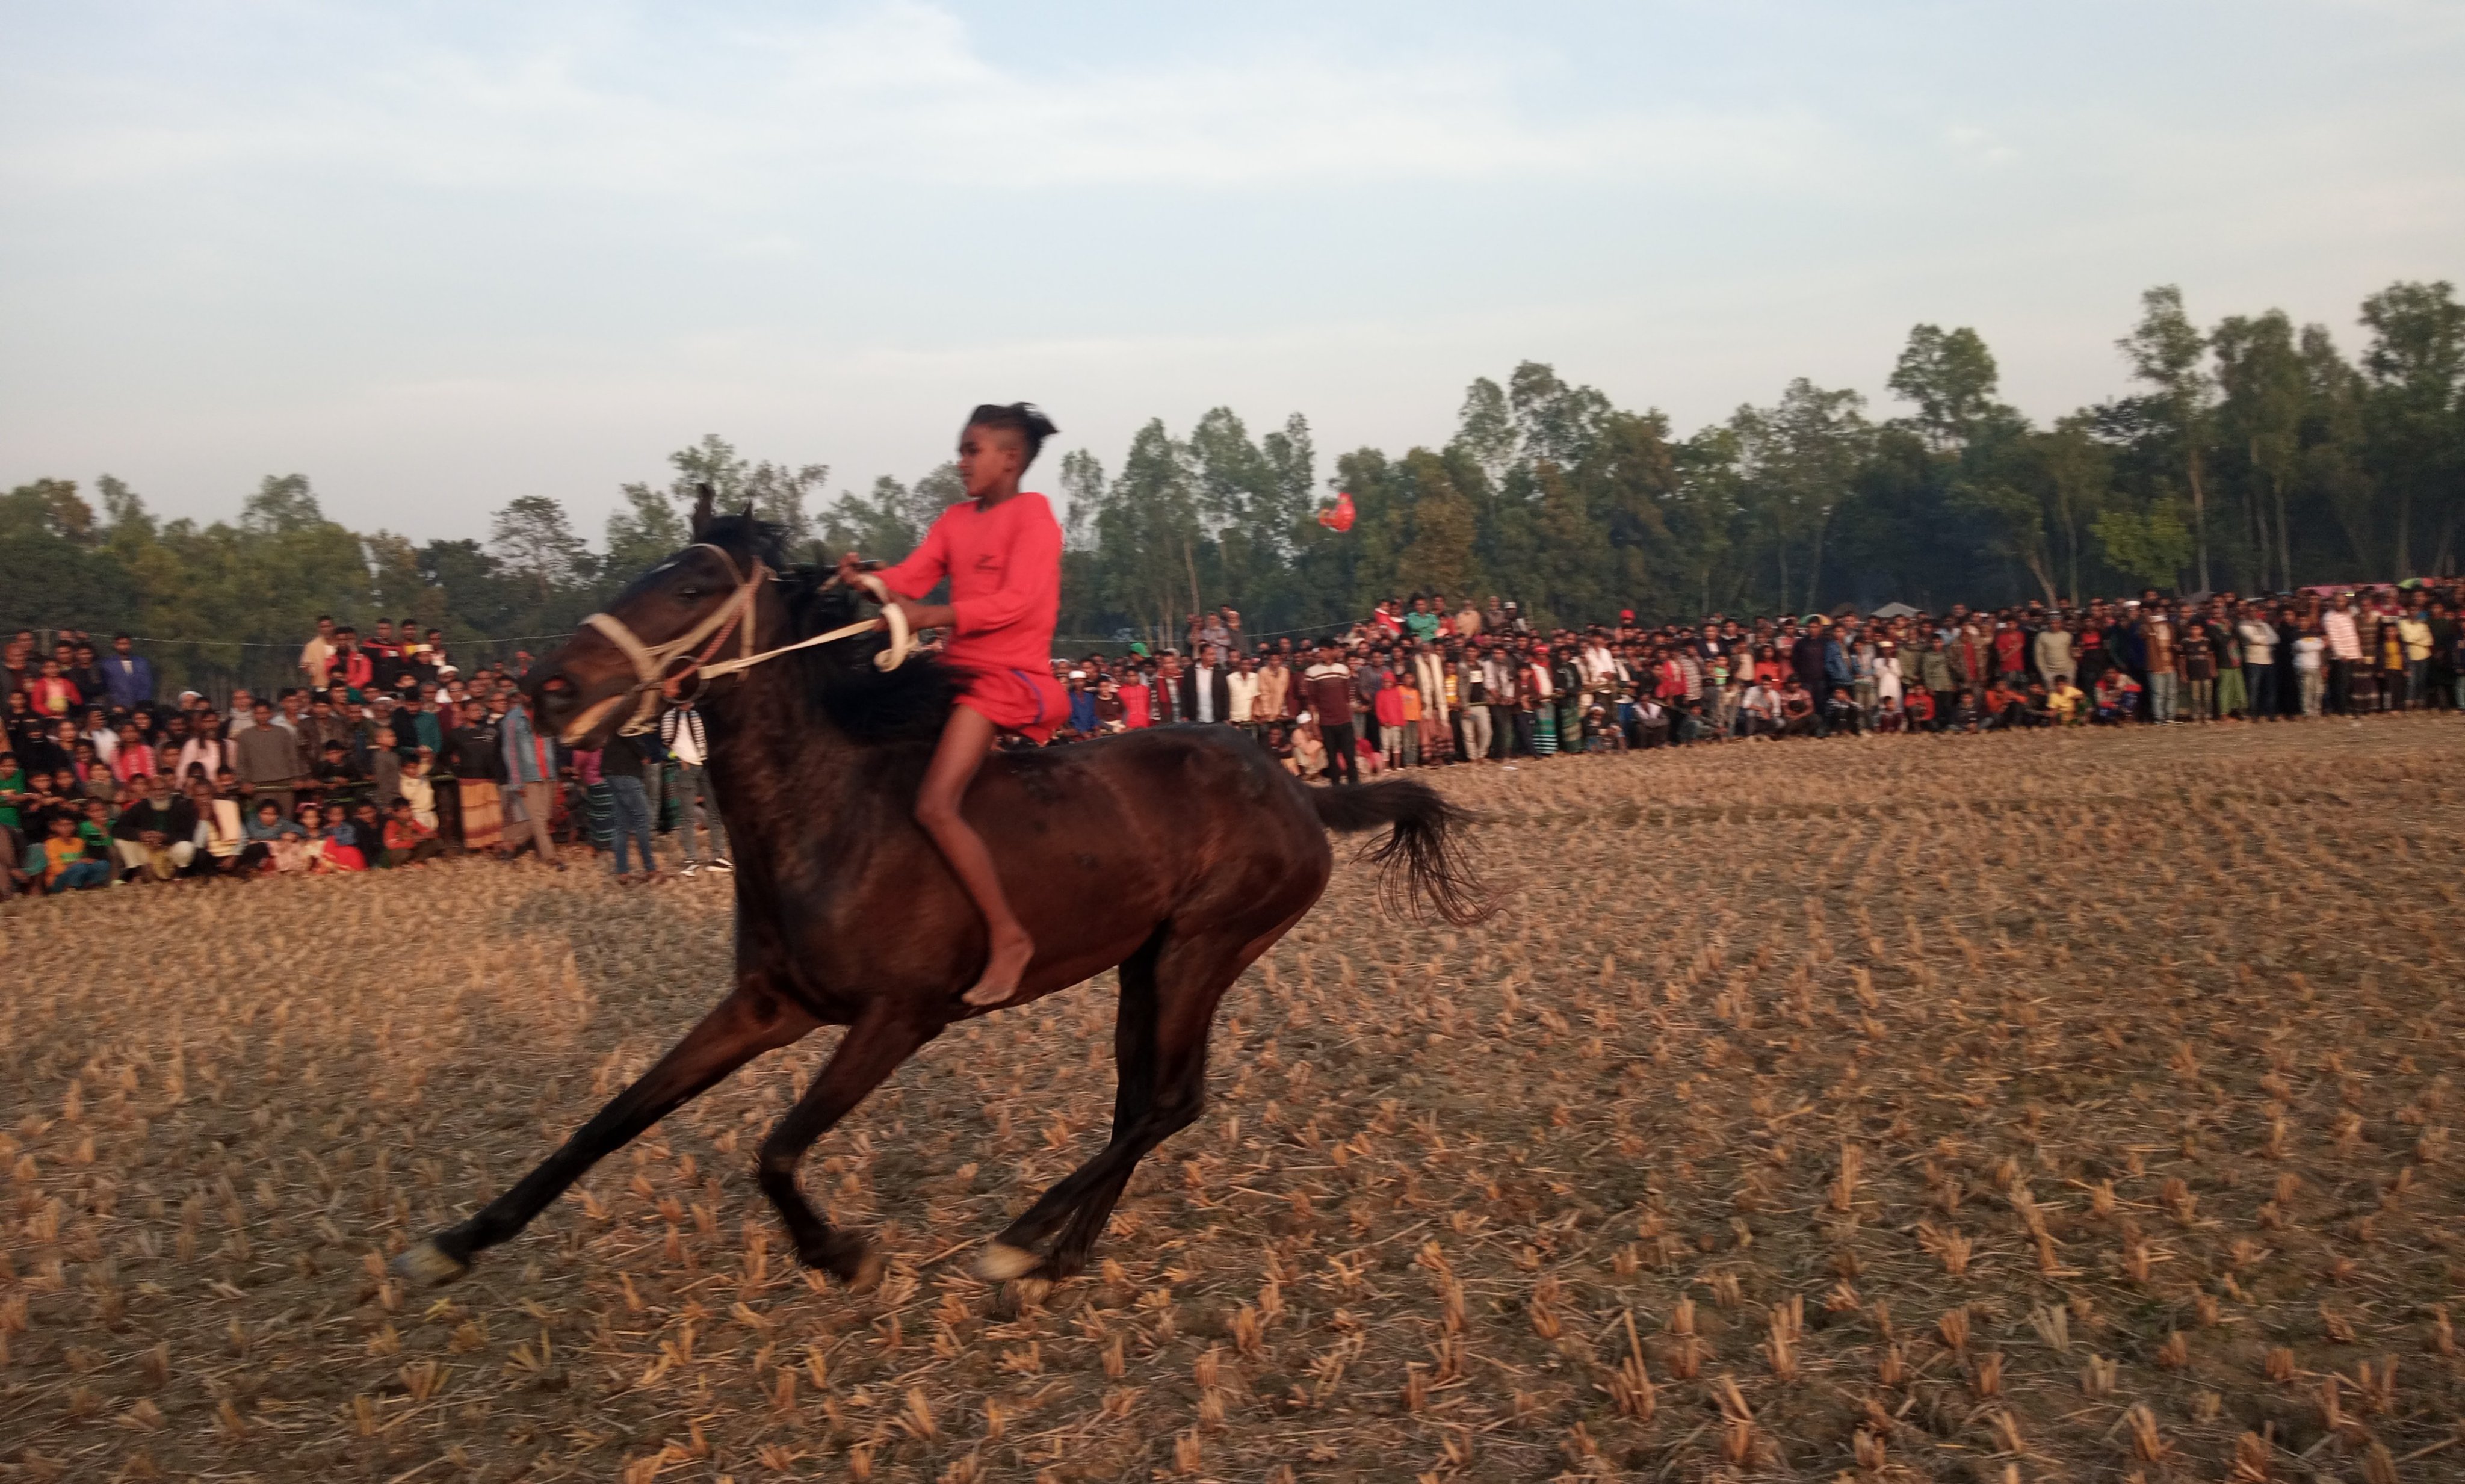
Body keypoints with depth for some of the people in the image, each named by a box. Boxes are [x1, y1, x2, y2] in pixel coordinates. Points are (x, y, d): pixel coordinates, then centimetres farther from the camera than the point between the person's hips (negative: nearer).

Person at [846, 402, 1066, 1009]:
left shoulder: (1032, 513, -8)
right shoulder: (956, 520, 15)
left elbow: (1016, 601, -20)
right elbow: (910, 578, 4)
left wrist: (932, 616, -29)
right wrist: (862, 577, -17)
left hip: (1010, 677, -9)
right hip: (959, 669, 9)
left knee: (936, 805, -22)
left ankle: (1008, 936, -15)